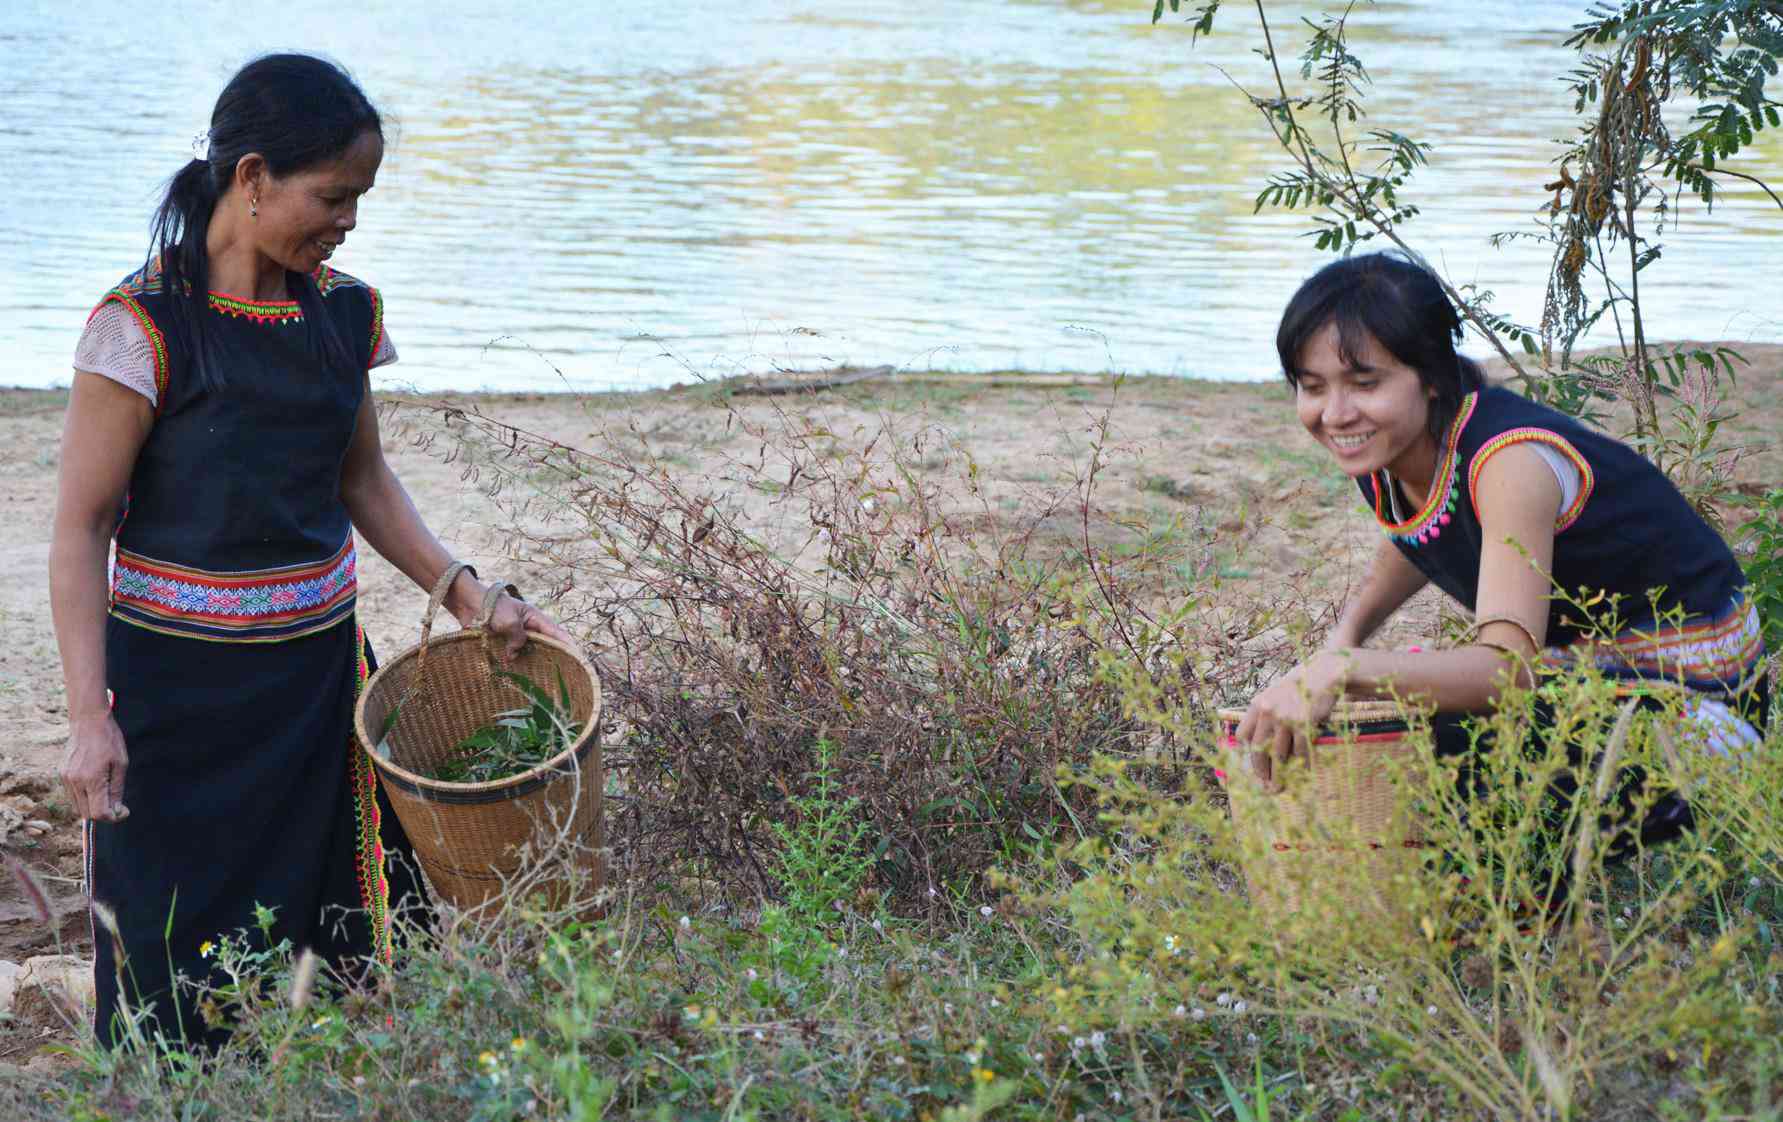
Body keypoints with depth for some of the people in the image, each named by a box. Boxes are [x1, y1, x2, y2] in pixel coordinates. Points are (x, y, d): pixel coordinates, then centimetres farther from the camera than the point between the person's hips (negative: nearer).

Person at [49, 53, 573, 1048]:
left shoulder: (346, 315, 3)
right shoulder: (145, 328, -13)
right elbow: (83, 528, -11)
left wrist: (465, 592, 5)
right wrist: (91, 715, -17)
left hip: (320, 666, 5)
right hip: (178, 678, -5)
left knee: (340, 936, 9)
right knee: (178, 967, 4)